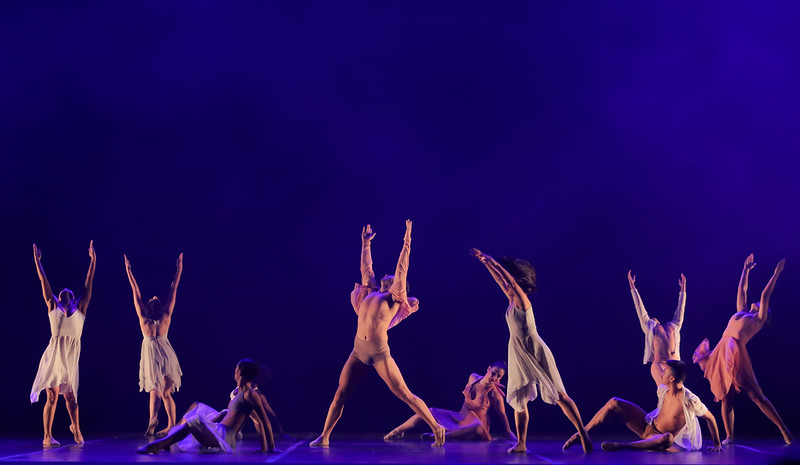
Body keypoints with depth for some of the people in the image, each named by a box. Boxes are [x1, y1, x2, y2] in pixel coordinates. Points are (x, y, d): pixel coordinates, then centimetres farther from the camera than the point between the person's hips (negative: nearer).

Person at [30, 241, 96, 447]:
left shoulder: (80, 309, 13)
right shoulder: (53, 307, 12)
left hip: (71, 356, 1)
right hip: (54, 352, -1)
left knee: (70, 396, 6)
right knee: (52, 397, 1)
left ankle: (76, 428, 19)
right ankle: (47, 437, 2)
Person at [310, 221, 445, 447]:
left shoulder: (394, 297, 4)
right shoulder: (371, 292, 17)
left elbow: (402, 268, 1)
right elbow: (366, 267, 28)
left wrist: (406, 242, -1)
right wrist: (366, 243, 35)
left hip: (380, 353, -5)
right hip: (358, 351, 5)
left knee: (405, 394, -5)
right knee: (340, 394, 7)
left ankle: (437, 429, 3)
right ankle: (324, 437, 16)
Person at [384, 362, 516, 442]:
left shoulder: (494, 393, -14)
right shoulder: (473, 378, -2)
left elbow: (502, 415, -7)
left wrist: (510, 434, -4)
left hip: (475, 423, -6)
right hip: (461, 417, 6)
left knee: (478, 428, -44)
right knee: (430, 412, -3)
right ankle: (396, 431, 0)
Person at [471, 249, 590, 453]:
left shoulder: (522, 299, -11)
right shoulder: (512, 299, 10)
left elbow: (510, 279, -24)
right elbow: (500, 279, 18)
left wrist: (493, 263, -19)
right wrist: (484, 260, 19)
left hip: (535, 352, -9)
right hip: (518, 354, 9)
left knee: (559, 394, -8)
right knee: (518, 399, 8)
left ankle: (583, 435, -8)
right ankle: (521, 443, 13)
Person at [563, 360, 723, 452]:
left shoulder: (690, 400, -24)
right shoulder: (662, 390, -5)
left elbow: (710, 418, -14)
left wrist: (717, 444, -7)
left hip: (661, 437, -7)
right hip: (648, 426, 7)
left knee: (667, 438, -47)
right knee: (614, 403, -4)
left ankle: (622, 446, -38)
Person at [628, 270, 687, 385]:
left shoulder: (674, 327, 29)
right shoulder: (650, 328, 22)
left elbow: (680, 310, 41)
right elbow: (640, 308, 29)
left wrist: (683, 288, 52)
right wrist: (632, 286, 36)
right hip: (659, 364, -3)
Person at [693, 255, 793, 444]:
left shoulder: (758, 319, 12)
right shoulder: (741, 313, 26)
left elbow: (765, 295, 11)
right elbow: (742, 290, 35)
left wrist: (776, 274, 16)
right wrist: (746, 270, 41)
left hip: (736, 354, -6)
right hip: (722, 354, 6)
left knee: (756, 395, -5)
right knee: (726, 398, 4)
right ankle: (729, 436, 6)